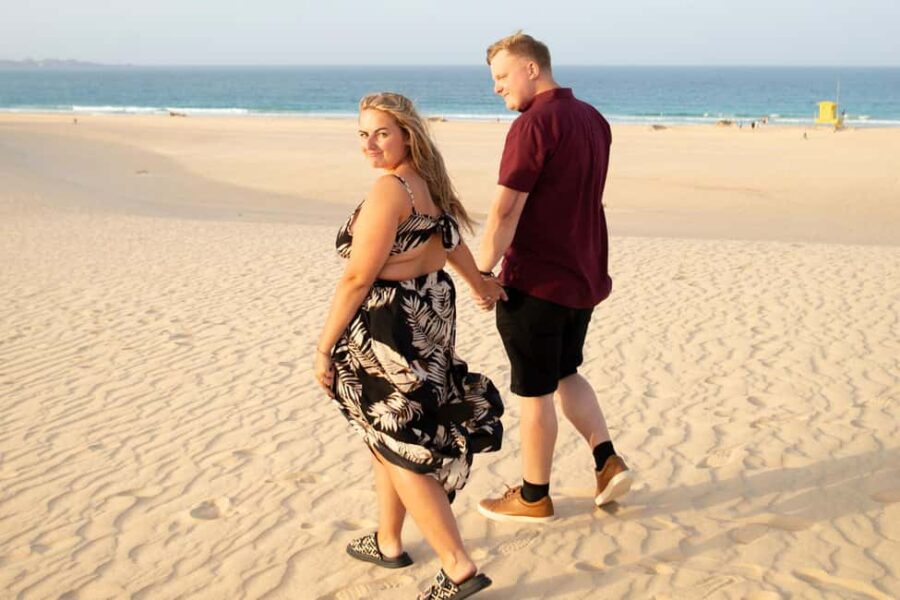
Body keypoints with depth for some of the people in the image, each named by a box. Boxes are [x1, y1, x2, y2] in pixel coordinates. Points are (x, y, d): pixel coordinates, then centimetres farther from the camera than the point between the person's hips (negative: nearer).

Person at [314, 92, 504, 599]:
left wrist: (324, 347, -14)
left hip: (388, 331, -9)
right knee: (389, 439, 22)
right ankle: (388, 543, 37)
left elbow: (357, 278, -21)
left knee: (399, 451, 0)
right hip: (431, 317, 9)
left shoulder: (389, 189, -21)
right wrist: (480, 283, 42)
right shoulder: (431, 180, 7)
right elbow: (451, 239, 26)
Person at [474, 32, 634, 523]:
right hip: (583, 276, 8)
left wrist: (483, 270, -13)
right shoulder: (593, 120, 9)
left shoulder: (534, 124, -18)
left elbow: (505, 211, -22)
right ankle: (608, 461, 15)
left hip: (535, 281, -8)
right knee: (564, 372, 24)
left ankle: (534, 497, 18)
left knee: (535, 391, 5)